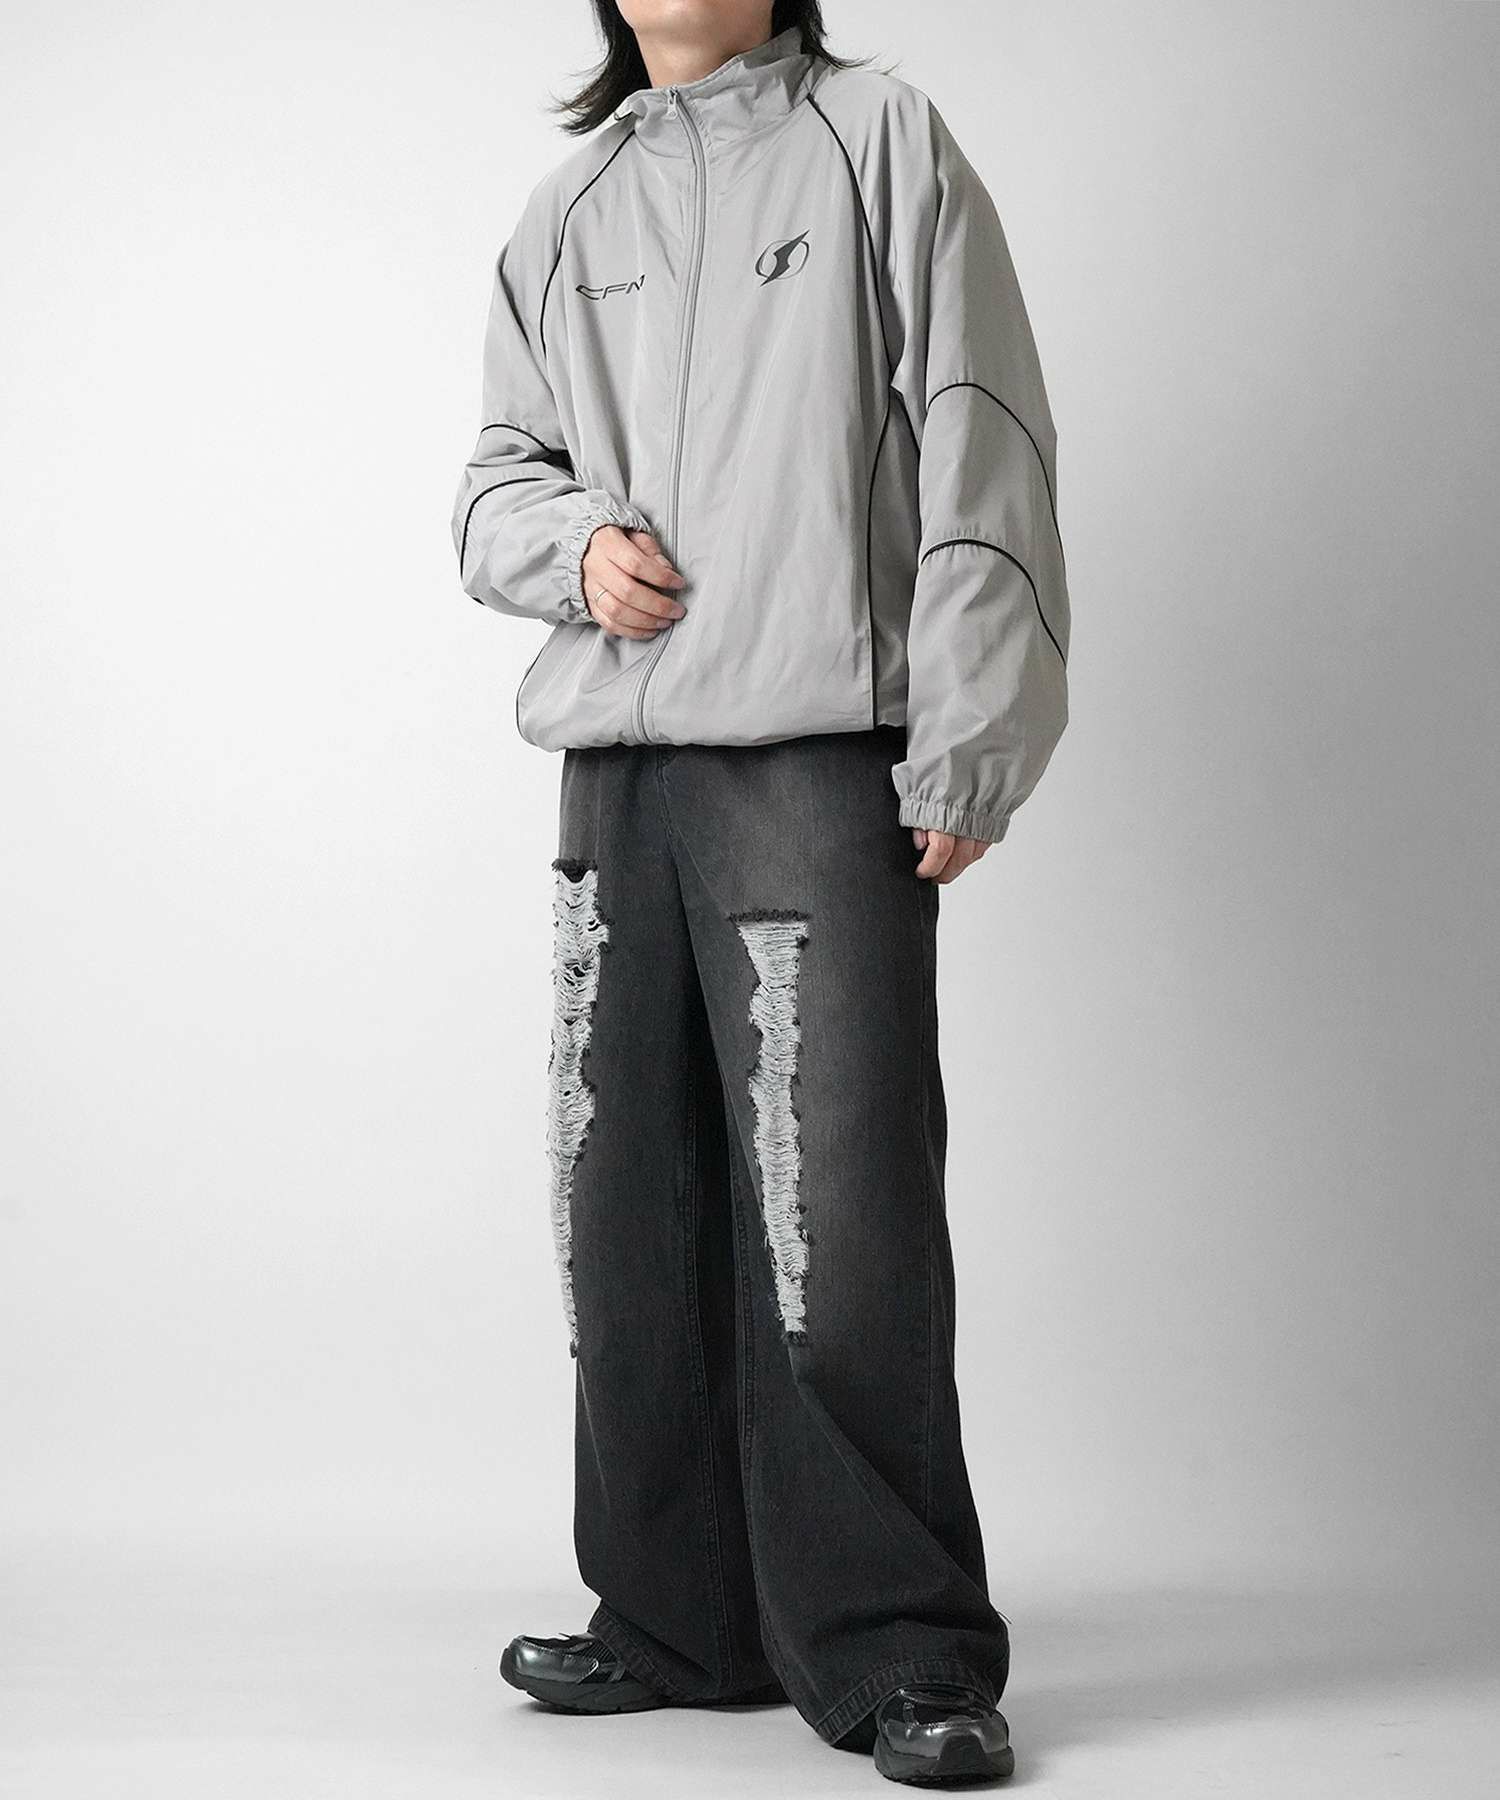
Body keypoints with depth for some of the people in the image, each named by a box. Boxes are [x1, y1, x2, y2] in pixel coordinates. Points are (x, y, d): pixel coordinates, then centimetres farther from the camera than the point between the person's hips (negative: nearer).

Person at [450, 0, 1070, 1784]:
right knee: (628, 1216, 7)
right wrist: (572, 541, -3)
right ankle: (678, 1623, 20)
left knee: (839, 1221, -10)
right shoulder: (564, 208, 19)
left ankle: (899, 1654, 2)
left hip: (820, 764, -5)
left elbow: (977, 451, -2)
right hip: (614, 776, 5)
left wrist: (963, 753, -9)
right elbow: (495, 479, 22)